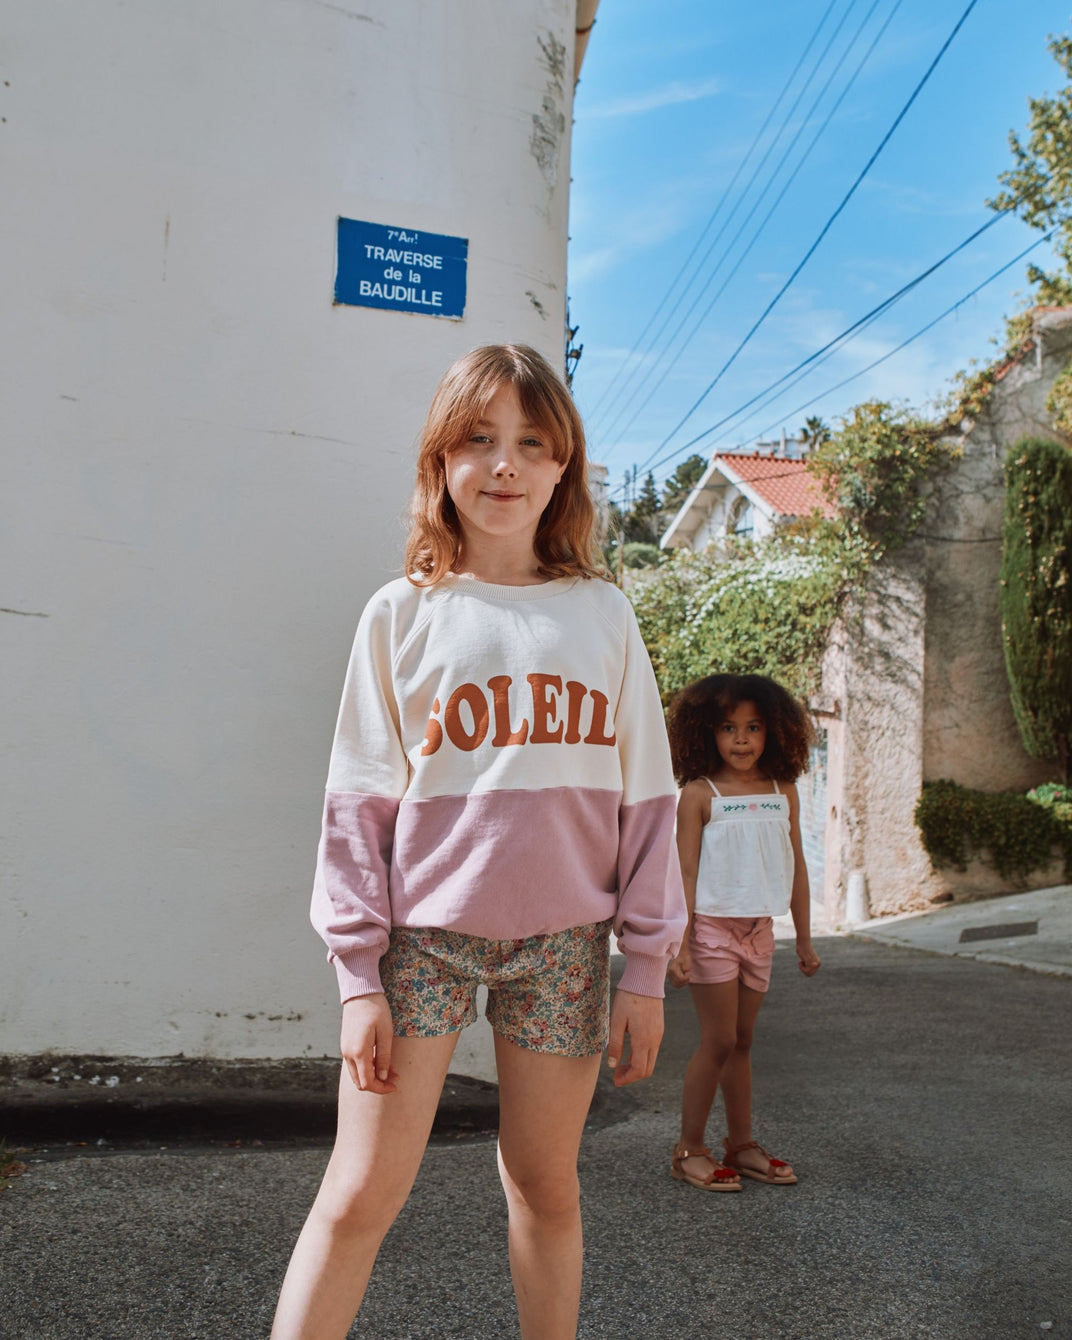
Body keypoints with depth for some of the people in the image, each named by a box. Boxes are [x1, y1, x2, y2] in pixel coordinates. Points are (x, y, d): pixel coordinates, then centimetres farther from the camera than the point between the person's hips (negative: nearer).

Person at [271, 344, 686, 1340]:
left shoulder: (603, 614, 5)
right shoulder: (401, 613, 2)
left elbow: (644, 798, 5)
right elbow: (359, 802, 0)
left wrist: (645, 967, 3)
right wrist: (358, 974, -5)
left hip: (564, 938, 2)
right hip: (425, 931, -1)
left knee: (545, 1187, 13)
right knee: (360, 1195, 0)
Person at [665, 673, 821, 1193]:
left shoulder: (783, 793, 7)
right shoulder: (699, 794, -7)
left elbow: (795, 867, 13)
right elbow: (686, 872, -9)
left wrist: (804, 938, 14)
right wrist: (681, 944, -14)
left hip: (759, 930, 5)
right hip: (712, 928, -5)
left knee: (741, 1041, 13)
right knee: (718, 1040, -2)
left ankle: (741, 1144, 24)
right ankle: (689, 1149, 10)